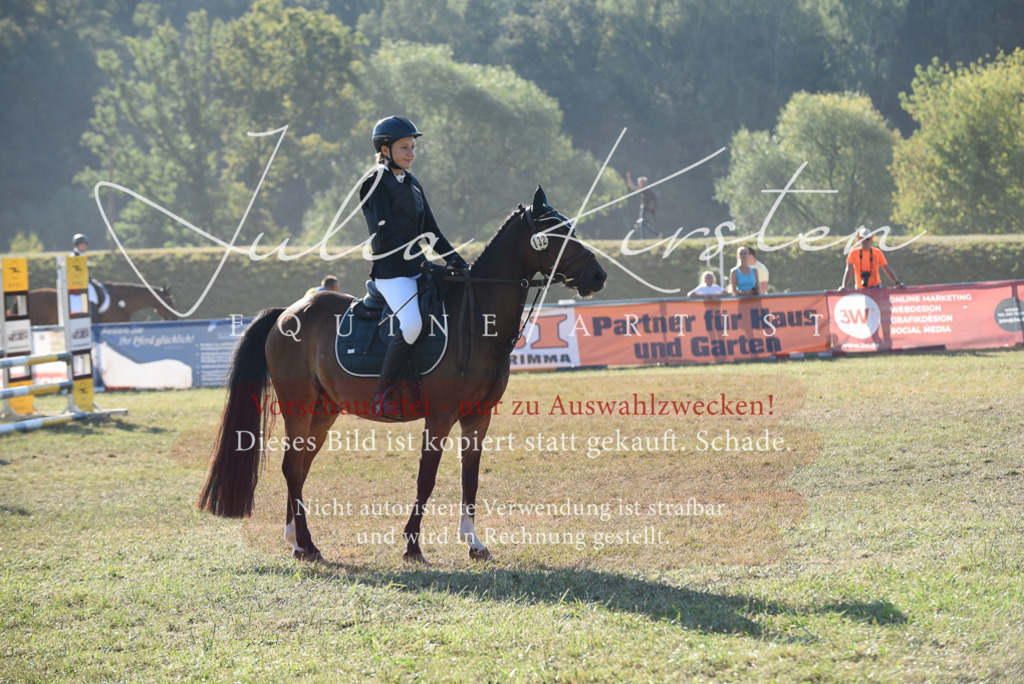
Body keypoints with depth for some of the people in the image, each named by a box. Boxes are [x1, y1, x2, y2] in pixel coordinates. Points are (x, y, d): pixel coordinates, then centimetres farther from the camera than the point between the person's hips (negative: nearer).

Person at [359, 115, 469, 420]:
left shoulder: (412, 184, 18)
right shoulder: (376, 183, -7)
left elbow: (429, 230, 20)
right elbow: (385, 234, -15)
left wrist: (457, 261, 8)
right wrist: (419, 262, -20)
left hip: (417, 268, 9)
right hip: (391, 271, -9)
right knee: (411, 322, -30)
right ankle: (383, 395, -23)